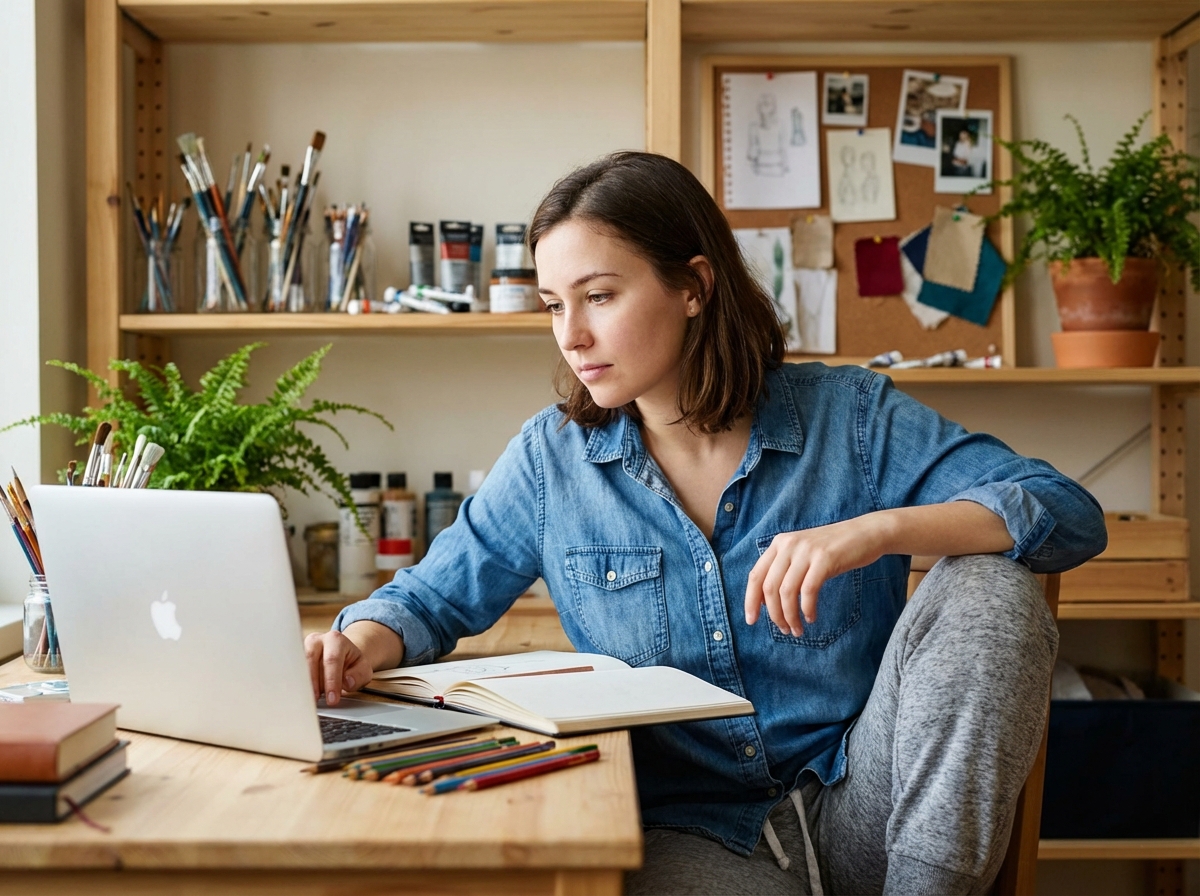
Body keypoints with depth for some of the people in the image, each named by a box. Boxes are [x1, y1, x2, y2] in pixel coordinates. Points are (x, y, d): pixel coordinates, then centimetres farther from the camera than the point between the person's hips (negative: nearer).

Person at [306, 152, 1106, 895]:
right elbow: (433, 596, 13)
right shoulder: (551, 459, 3)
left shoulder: (851, 416, -2)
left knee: (992, 586, -22)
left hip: (864, 806, 2)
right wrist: (361, 642, -12)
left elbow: (1072, 518, -9)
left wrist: (881, 529, -27)